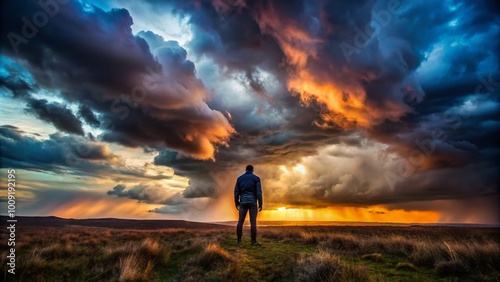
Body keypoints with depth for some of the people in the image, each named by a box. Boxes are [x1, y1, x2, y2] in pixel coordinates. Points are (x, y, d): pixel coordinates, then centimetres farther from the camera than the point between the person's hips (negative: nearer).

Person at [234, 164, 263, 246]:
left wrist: (236, 203, 11)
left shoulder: (240, 178, 8)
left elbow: (236, 191, 5)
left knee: (240, 221, 5)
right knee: (253, 221, -2)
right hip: (252, 202, -2)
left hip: (243, 202, 3)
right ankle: (254, 241, -3)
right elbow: (259, 192, -9)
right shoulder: (256, 178, 0)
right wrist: (260, 204, -7)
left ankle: (239, 240, 6)